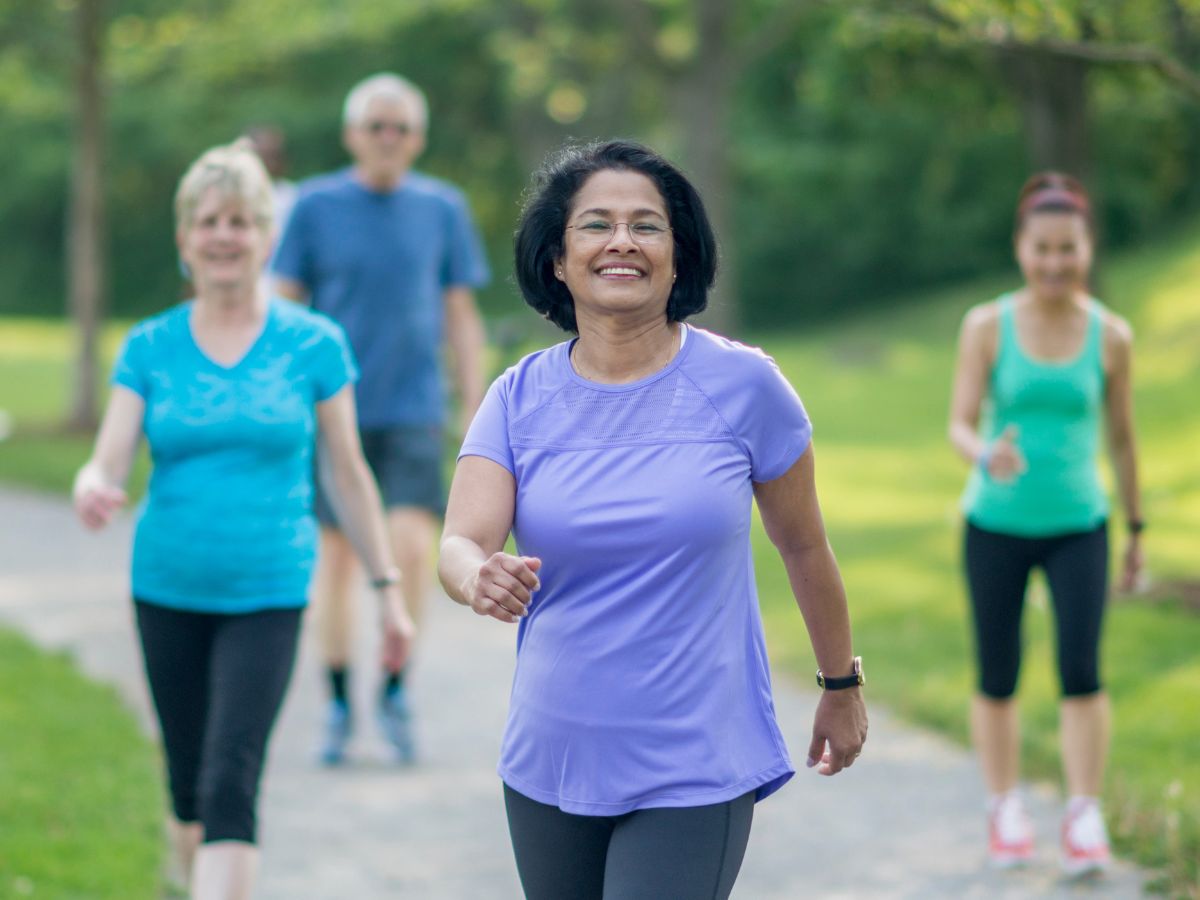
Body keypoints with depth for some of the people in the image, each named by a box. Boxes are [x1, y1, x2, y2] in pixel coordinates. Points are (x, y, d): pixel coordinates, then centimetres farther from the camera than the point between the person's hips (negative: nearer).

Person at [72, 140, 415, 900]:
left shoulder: (314, 345, -2)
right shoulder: (149, 349, 2)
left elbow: (348, 473, 5)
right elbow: (108, 465, -6)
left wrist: (389, 587, 6)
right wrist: (92, 492, -30)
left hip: (268, 595, -3)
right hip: (168, 589, 3)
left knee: (231, 786, -14)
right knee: (189, 784, 12)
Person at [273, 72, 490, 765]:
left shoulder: (443, 209, 4)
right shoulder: (316, 207, 1)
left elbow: (462, 318, 9)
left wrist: (477, 414, 6)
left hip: (414, 410, 0)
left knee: (413, 546, -14)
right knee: (338, 555, 4)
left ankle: (396, 687, 4)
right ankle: (340, 704, 17)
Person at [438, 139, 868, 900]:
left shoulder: (742, 384, -6)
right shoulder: (520, 398, -1)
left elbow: (803, 545, 6)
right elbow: (458, 544, -13)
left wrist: (842, 687, 15)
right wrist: (480, 578, -36)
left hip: (696, 774, -3)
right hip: (551, 763, 3)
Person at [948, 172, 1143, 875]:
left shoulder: (1110, 336, -2)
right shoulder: (987, 327, -5)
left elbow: (1123, 438, 7)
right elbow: (961, 425, -8)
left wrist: (1138, 531, 13)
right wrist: (987, 456, -32)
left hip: (1078, 526, 0)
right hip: (996, 525, 0)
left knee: (1082, 670, -12)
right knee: (998, 678, 7)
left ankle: (1086, 818, -3)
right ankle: (1006, 810, 24)